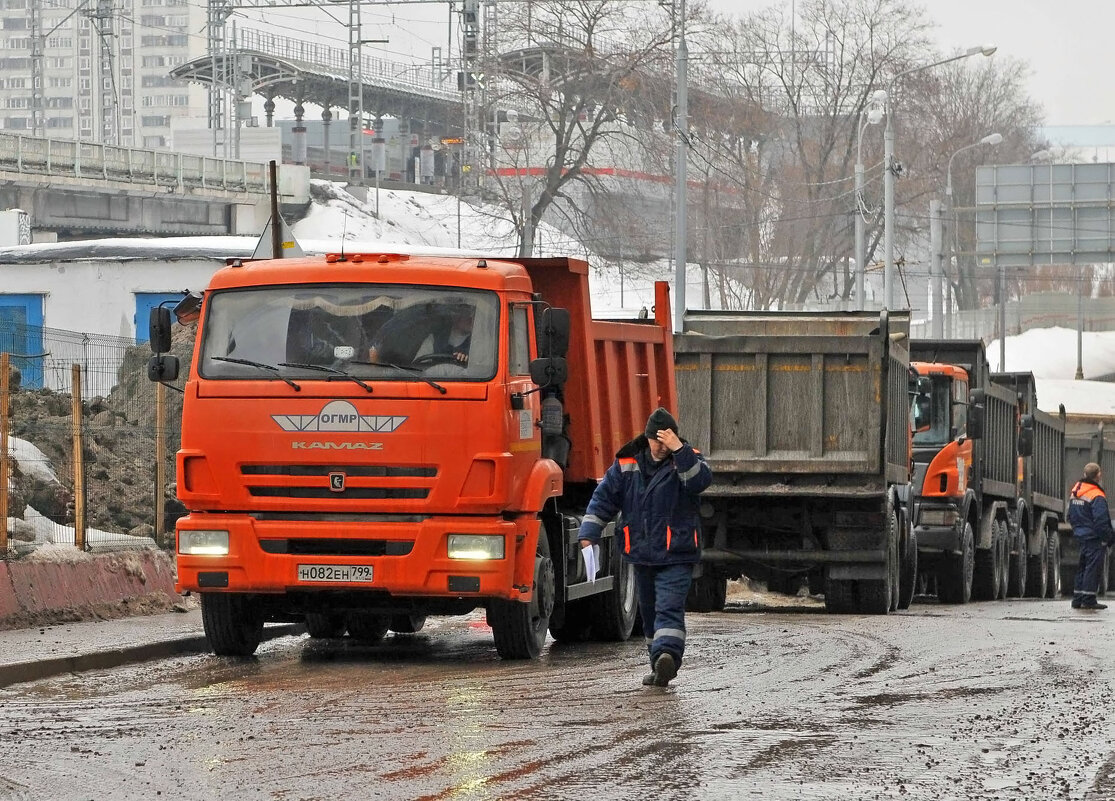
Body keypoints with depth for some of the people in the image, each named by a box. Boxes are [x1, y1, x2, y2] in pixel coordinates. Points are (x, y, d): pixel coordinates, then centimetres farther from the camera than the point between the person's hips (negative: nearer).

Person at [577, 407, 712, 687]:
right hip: (641, 555, 4)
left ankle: (667, 656, -24)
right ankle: (662, 667, 12)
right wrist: (588, 535, -2)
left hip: (675, 556, -4)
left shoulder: (685, 461, -3)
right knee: (649, 611, 7)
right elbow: (604, 498, 8)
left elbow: (701, 480, -25)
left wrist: (679, 451, -32)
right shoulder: (627, 464, 5)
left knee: (669, 609, -14)